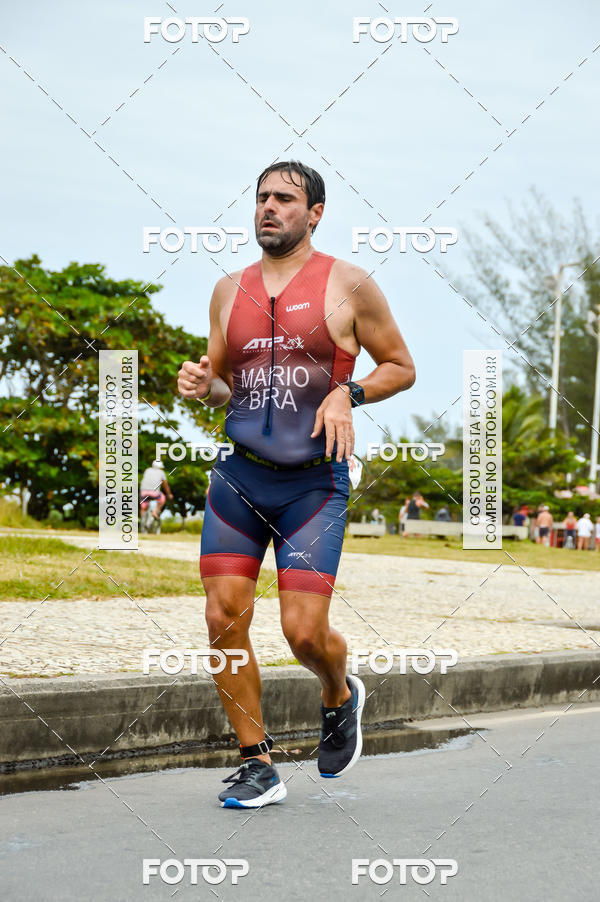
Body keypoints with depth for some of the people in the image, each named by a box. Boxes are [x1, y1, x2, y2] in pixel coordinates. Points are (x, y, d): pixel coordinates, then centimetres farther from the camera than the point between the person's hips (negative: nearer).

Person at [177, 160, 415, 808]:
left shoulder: (347, 285, 0)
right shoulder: (229, 290, 11)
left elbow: (401, 366, 6)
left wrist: (347, 394, -12)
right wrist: (202, 385, -4)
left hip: (314, 482, -4)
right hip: (238, 475, 4)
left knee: (304, 632, -11)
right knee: (223, 620, -5)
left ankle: (339, 699, 25)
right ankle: (256, 766, 9)